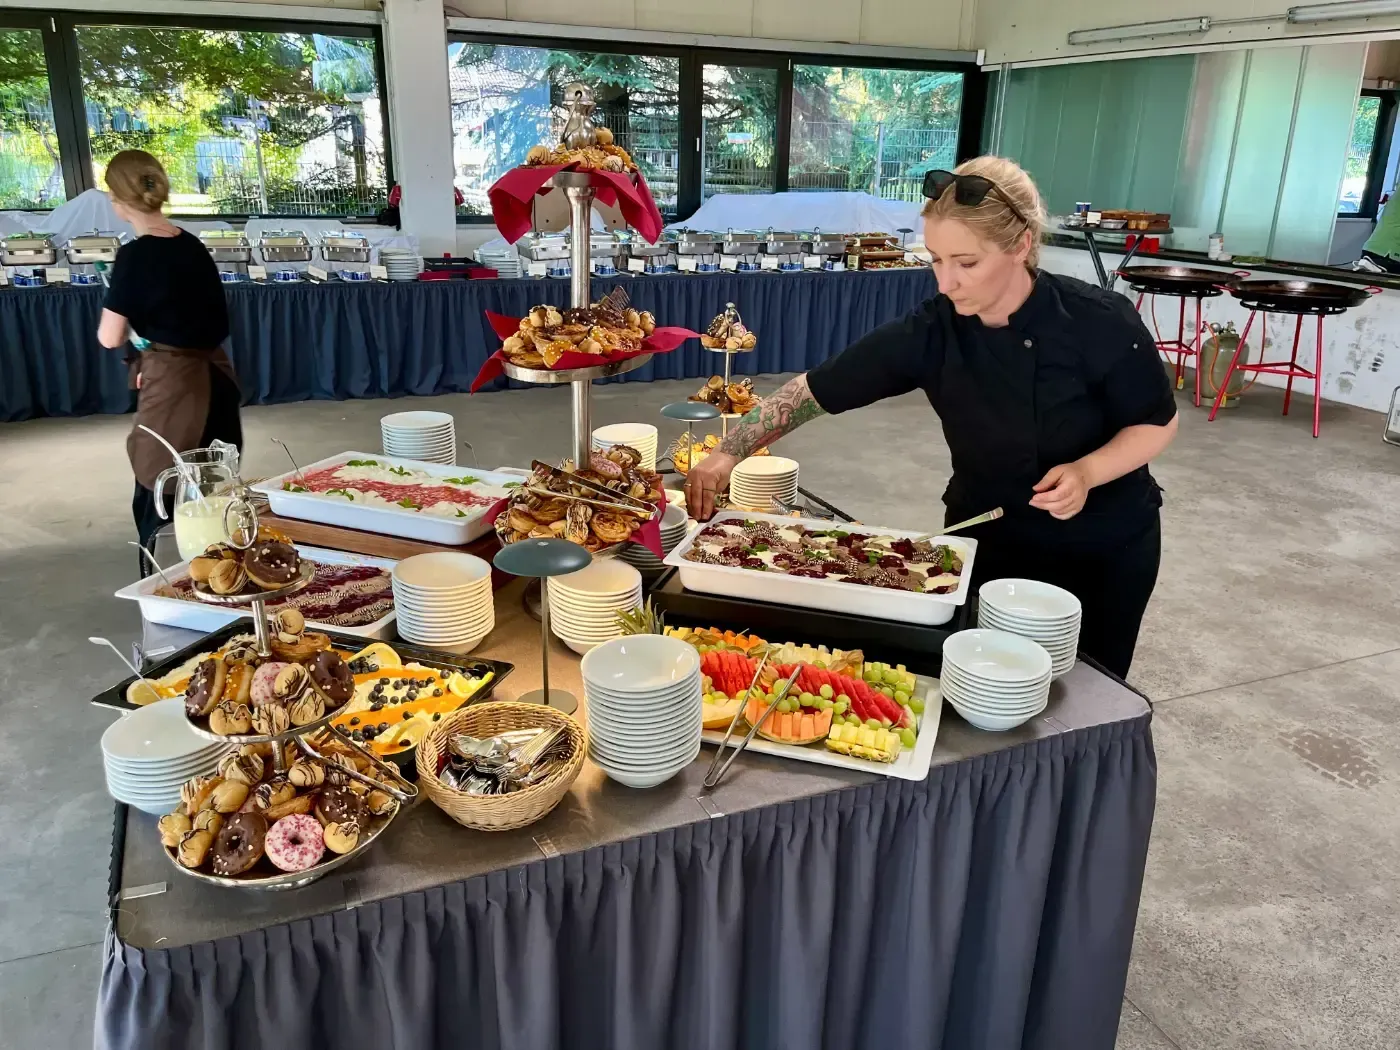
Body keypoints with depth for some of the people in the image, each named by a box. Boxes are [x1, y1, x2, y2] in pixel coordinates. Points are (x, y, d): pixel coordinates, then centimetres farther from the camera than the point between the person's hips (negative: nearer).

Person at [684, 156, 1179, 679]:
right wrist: (728, 453, -27)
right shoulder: (930, 333, -18)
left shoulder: (1100, 323, -23)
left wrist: (1086, 471, -28)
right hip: (986, 542, 2)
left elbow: (1157, 423, -10)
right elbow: (813, 389, -16)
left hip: (1102, 549, -1)